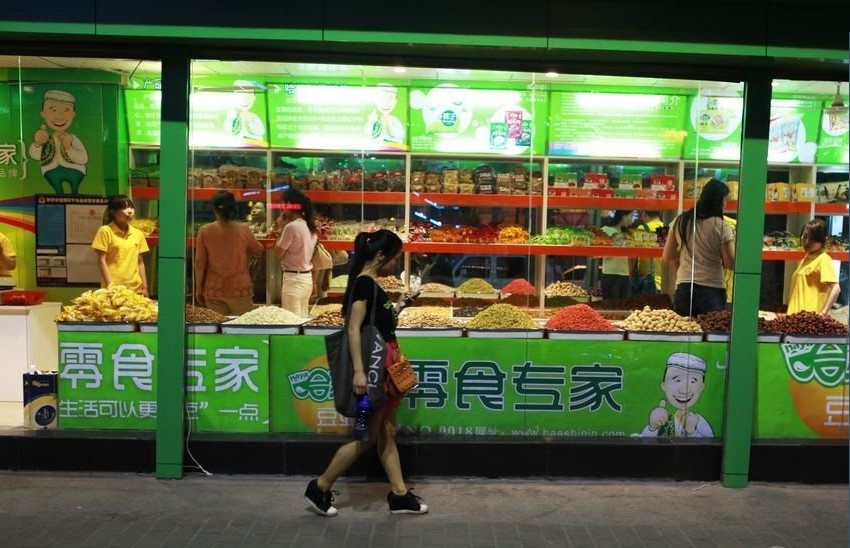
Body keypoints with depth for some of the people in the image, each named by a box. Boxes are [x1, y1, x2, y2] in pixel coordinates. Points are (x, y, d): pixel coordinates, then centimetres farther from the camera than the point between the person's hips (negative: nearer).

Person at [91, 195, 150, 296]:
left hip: (136, 288, 4)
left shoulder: (138, 234, 10)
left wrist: (144, 287, 9)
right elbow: (101, 261, -5)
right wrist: (110, 286, -12)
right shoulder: (105, 231, -2)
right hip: (114, 288, -4)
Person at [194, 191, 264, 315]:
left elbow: (200, 263, -1)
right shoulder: (243, 229, -6)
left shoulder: (205, 231, -4)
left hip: (214, 291, 1)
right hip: (240, 289, -1)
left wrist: (199, 288, 9)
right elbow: (258, 251, 9)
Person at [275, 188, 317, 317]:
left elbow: (278, 253, -9)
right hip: (307, 278, 9)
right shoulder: (309, 226, 10)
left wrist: (281, 228, -4)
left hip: (293, 279, -9)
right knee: (303, 319, 13)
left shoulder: (291, 226, -17)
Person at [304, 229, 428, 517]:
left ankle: (399, 495, 22)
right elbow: (354, 329, -24)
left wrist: (397, 307, 13)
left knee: (387, 433, 14)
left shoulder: (372, 284, 12)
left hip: (386, 365, 10)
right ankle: (319, 488, 12)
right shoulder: (363, 282, -16)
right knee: (368, 436, 0)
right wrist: (359, 370, -28)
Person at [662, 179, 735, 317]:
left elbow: (667, 257, 9)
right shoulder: (721, 226, -9)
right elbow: (730, 264, -8)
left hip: (684, 288, 4)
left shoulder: (680, 221, 4)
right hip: (712, 290, -4)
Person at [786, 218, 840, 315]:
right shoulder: (806, 258, 15)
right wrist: (792, 312, 13)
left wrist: (823, 313, -21)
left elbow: (836, 288, -18)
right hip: (796, 314, 8)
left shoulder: (823, 259, -10)